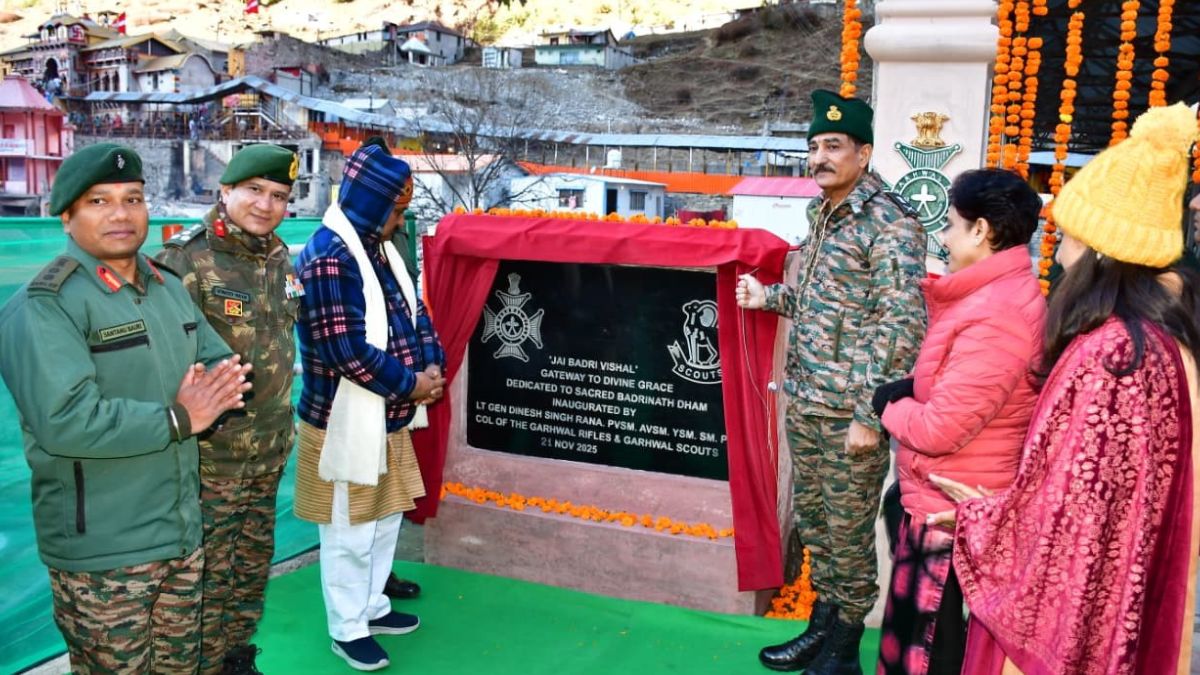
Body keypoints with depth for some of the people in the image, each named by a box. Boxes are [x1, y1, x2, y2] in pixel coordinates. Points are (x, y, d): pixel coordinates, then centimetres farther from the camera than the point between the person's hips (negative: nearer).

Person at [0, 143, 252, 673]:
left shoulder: (169, 288, 10)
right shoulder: (43, 307, -17)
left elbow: (222, 366, 12)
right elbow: (65, 420, -30)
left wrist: (219, 389, -12)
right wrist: (177, 419, -21)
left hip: (183, 533, 7)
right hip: (101, 554, -7)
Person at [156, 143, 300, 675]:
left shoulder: (278, 258, 7)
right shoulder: (187, 259, -16)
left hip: (267, 452, 7)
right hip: (209, 456, -7)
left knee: (254, 563, 19)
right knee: (209, 574, 4)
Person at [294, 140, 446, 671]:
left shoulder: (379, 247, 8)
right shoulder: (328, 257, -22)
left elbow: (413, 312, 13)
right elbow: (347, 350, -26)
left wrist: (431, 368, -4)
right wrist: (410, 384, -16)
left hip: (388, 418, 9)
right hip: (346, 423, -9)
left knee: (386, 520, 21)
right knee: (350, 534, 6)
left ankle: (372, 607, 38)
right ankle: (347, 629, 23)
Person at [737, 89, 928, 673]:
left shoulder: (890, 223, -15)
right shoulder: (822, 213, 11)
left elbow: (901, 325, -21)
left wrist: (870, 413, -22)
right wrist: (769, 297, 9)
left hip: (850, 411, -8)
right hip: (804, 402, 8)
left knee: (849, 534, 6)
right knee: (813, 521, 19)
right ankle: (821, 628, 37)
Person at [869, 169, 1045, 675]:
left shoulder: (995, 315, -25)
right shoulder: (1002, 295, 9)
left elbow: (939, 429, -26)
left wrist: (887, 405, -7)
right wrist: (908, 391, -2)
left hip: (952, 511, -10)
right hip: (938, 500, 10)